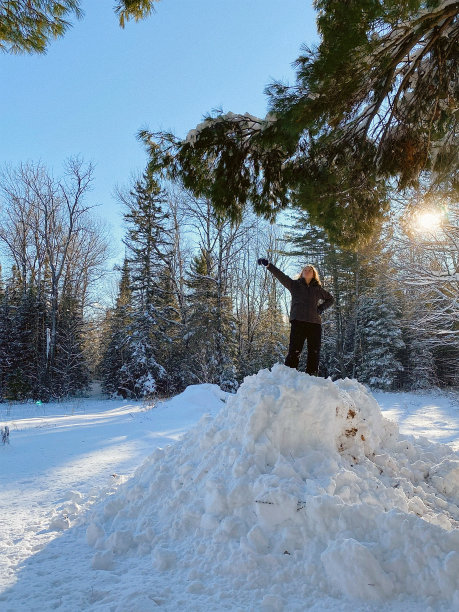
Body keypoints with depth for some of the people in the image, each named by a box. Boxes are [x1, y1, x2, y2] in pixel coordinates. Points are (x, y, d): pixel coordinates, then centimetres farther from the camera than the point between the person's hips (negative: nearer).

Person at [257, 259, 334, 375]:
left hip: (315, 323, 3)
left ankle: (312, 377, 6)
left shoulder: (318, 289, 21)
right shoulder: (294, 284, 14)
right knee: (294, 351, -12)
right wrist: (268, 265, -14)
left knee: (314, 353, 1)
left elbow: (330, 299, 33)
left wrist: (321, 308, 14)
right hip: (298, 322, -3)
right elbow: (280, 275, 1)